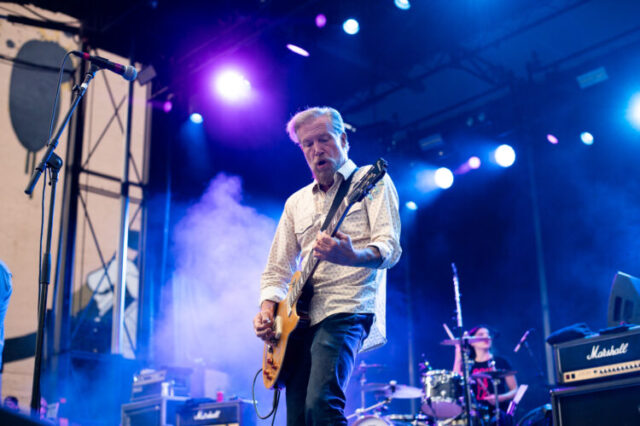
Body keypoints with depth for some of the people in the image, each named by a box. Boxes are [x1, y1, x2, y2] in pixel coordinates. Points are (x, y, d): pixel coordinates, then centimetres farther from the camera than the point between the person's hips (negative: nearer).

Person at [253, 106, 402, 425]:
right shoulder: (296, 202, 21)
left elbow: (389, 248, -9)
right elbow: (277, 268, 21)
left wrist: (352, 256, -31)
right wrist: (267, 310, 1)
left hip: (347, 312, -6)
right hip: (299, 318, 6)